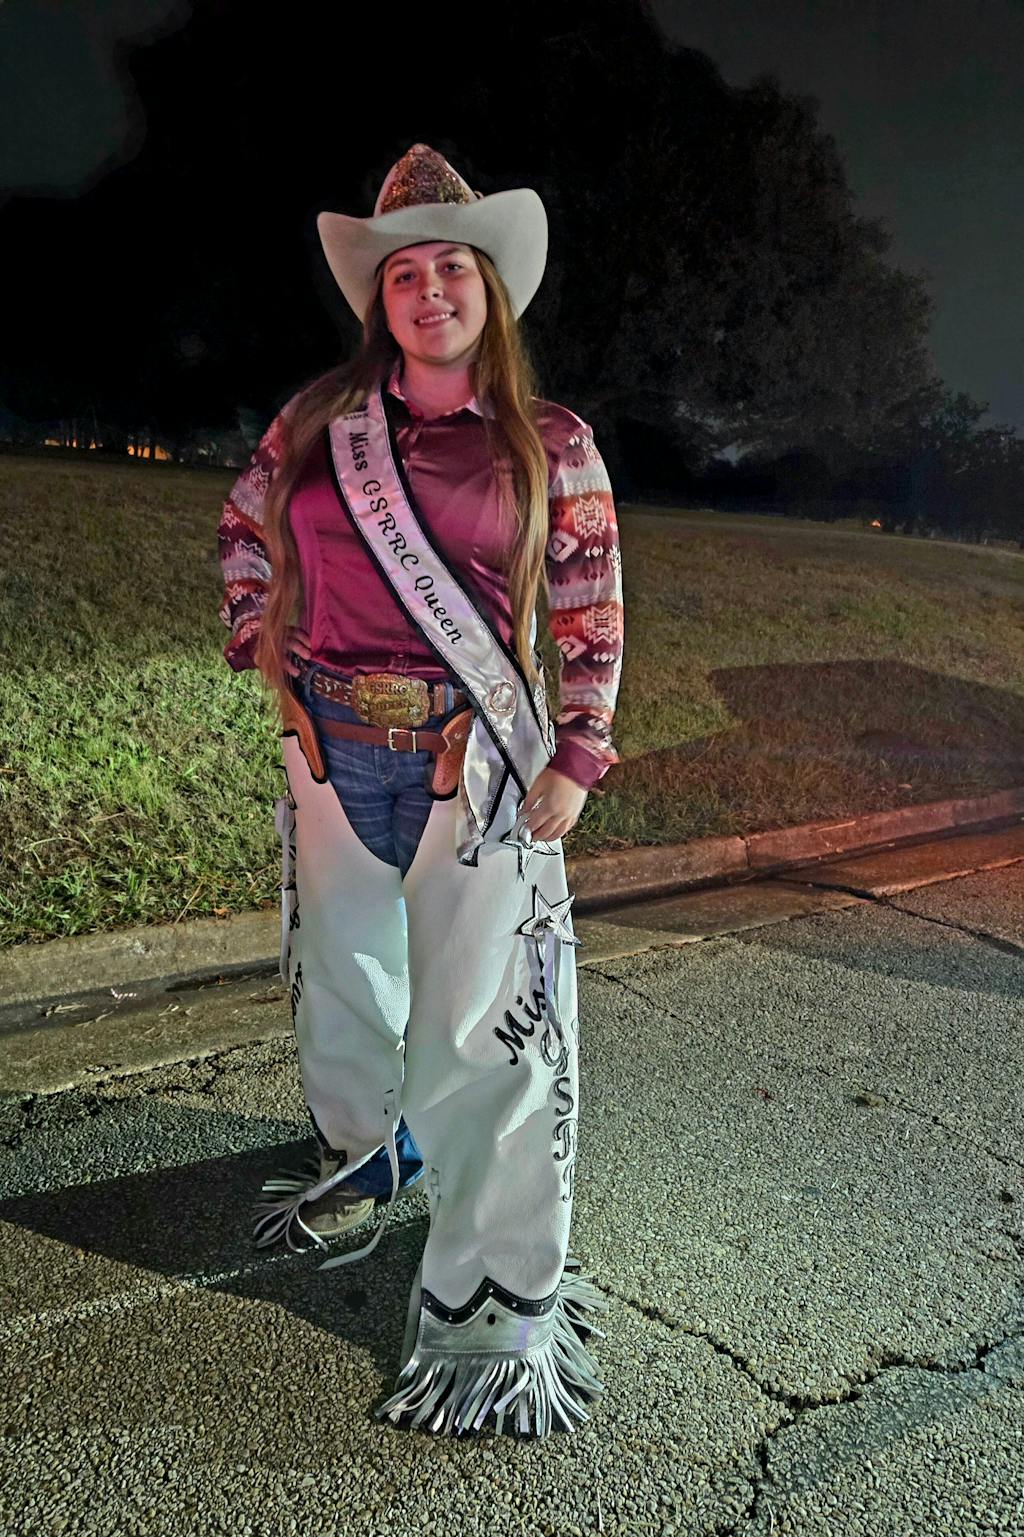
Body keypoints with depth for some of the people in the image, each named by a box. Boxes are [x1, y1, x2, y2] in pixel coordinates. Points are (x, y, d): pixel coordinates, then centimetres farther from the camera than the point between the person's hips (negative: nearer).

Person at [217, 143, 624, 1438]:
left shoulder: (551, 444, -1)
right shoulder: (321, 417, 5)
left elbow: (592, 617, 0)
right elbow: (245, 523, 20)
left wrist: (575, 759, -6)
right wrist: (262, 643, 10)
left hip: (477, 763, -3)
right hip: (332, 750, 4)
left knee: (476, 1025, -2)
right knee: (339, 976, 20)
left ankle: (500, 1297, 14)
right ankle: (361, 1153, 50)